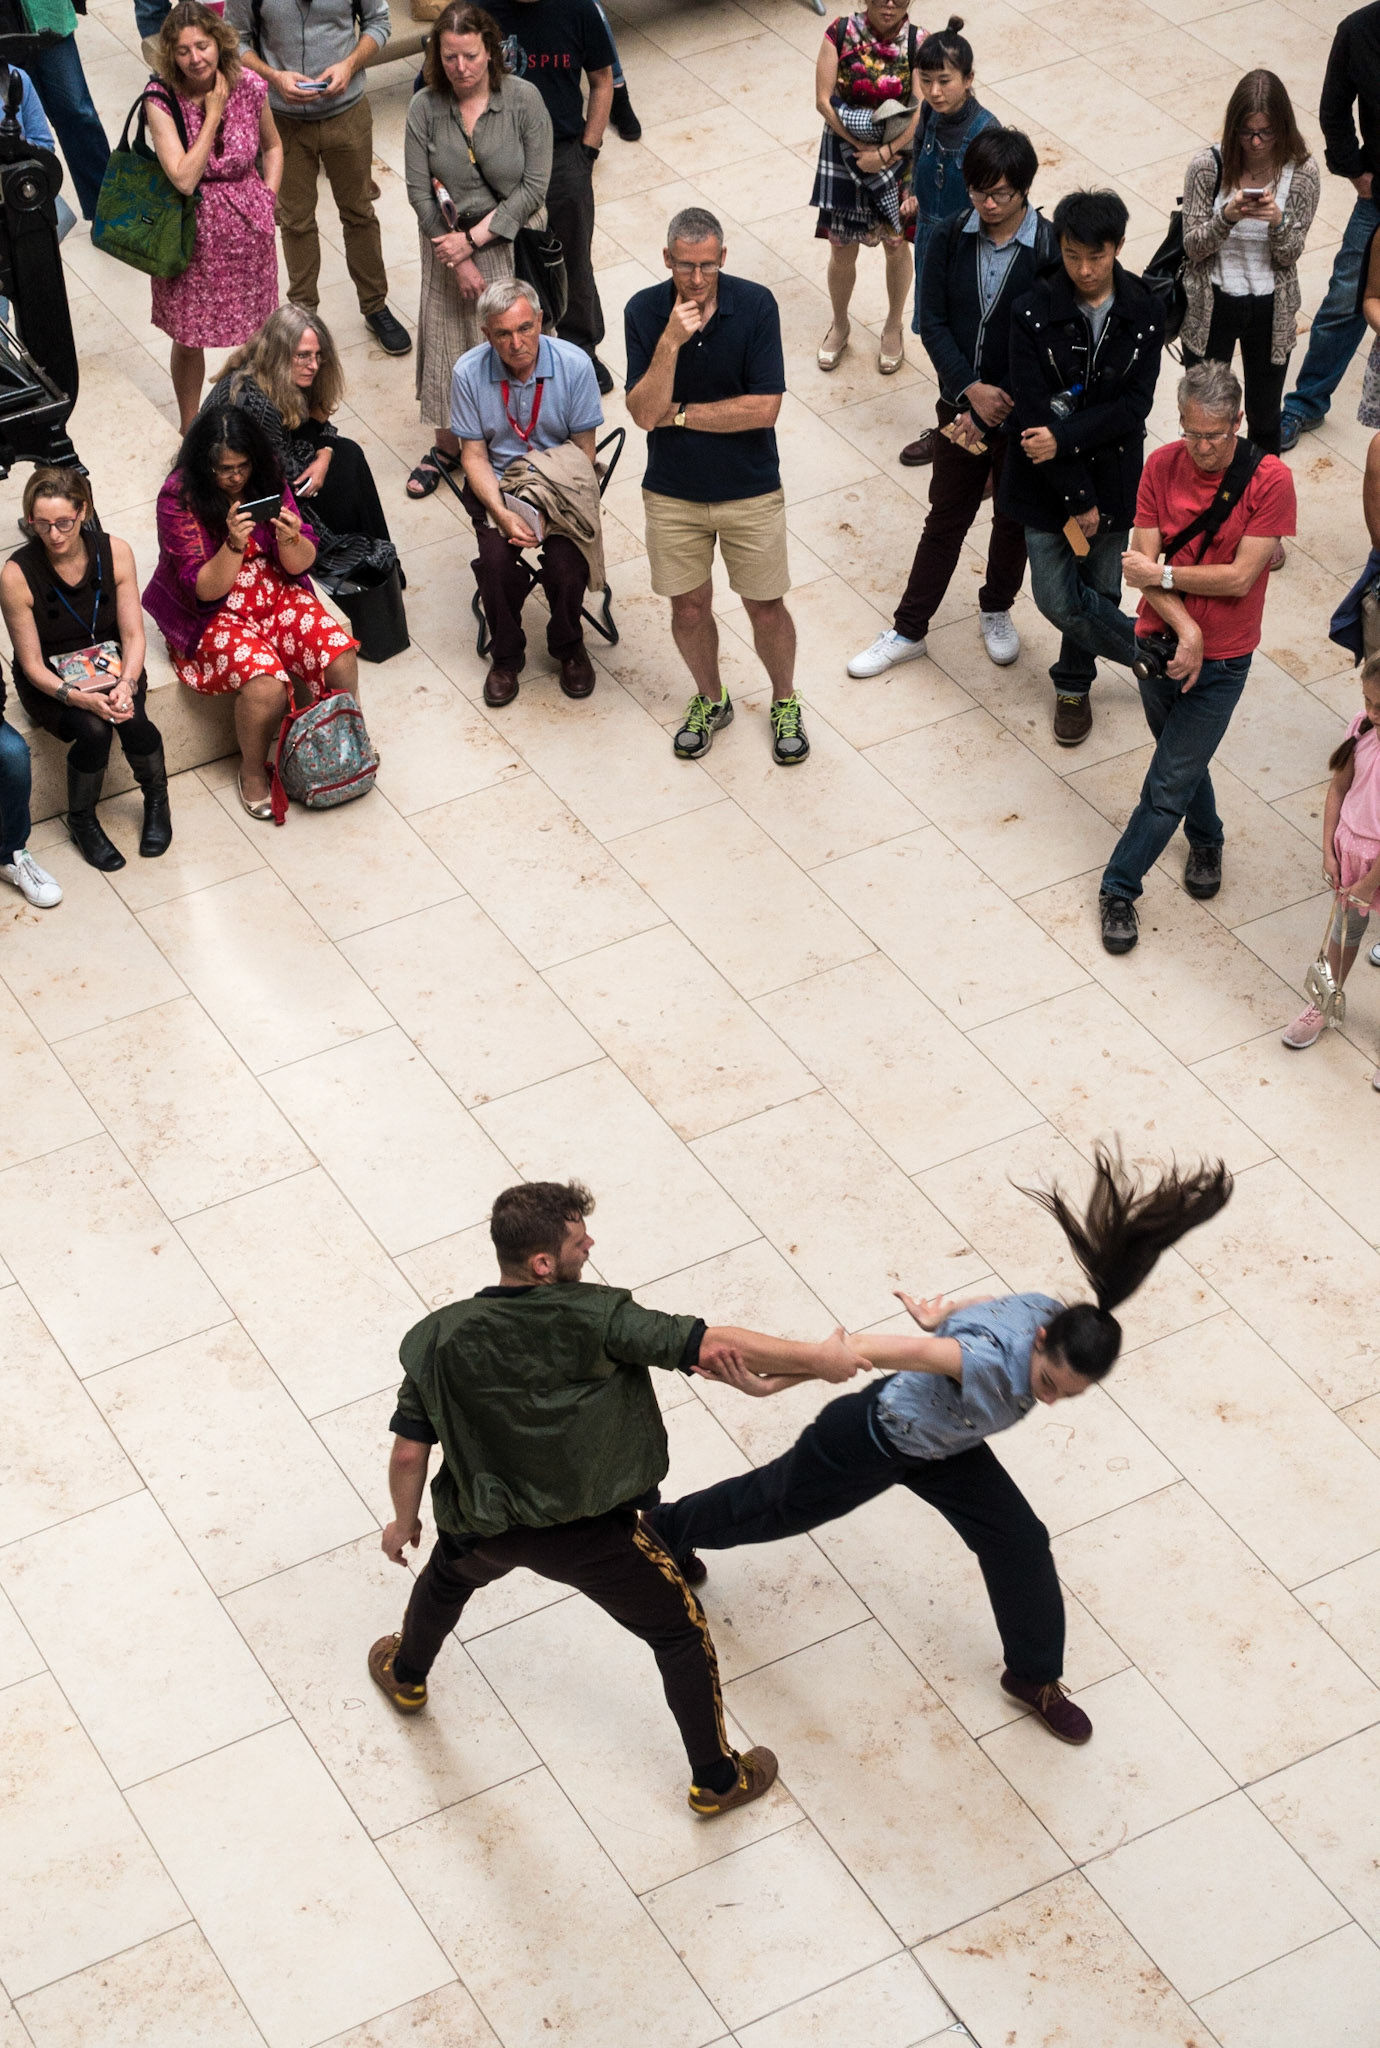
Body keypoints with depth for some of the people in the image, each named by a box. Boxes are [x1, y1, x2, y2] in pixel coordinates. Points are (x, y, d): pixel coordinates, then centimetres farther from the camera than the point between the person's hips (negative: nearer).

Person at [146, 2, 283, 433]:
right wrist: (213, 115, -23)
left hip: (247, 230, 2)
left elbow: (272, 145, 11)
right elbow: (184, 178, -25)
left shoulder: (248, 87, -9)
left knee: (256, 336, 14)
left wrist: (268, 198, 0)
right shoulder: (162, 101, -18)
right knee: (188, 341, 10)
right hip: (191, 232, -2)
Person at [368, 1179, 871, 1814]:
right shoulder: (592, 1317, -25)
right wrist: (818, 1360, -16)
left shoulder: (436, 1339, -15)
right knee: (681, 1631, 20)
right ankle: (717, 1780, 32)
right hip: (592, 1534, -3)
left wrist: (404, 1522, 12)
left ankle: (406, 1676, 65)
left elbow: (408, 1454, -8)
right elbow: (711, 1346, -26)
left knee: (446, 1577, 38)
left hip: (486, 1527, 3)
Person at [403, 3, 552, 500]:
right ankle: (446, 446, 30)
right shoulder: (424, 108, -12)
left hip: (512, 240, -2)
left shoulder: (524, 100, -16)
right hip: (447, 239, 2)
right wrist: (459, 260, -12)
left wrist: (474, 239, -18)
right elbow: (419, 191, -9)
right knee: (445, 343, 11)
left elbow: (534, 187, -15)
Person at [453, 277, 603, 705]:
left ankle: (569, 649, 8)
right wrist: (503, 513, -20)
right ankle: (505, 657, 2)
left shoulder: (574, 365, -13)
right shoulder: (469, 373, -11)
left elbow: (583, 451, -8)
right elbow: (474, 454, -5)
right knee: (497, 561, -26)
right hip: (497, 484, 0)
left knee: (566, 564, -25)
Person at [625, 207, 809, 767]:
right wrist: (670, 342, -31)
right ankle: (710, 699, 39)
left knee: (765, 608, 10)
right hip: (673, 492, 1)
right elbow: (644, 413, -17)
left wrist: (679, 413, -15)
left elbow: (764, 407, -19)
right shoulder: (645, 311, -12)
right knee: (688, 607, 14)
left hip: (750, 490, -1)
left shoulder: (755, 305, -16)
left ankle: (784, 701, 35)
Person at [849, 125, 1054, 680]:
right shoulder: (951, 238, -9)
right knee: (946, 518, 13)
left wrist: (999, 406, -19)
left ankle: (996, 611, 41)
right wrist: (970, 390, -20)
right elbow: (934, 323, -7)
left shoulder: (1051, 250, -18)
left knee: (1013, 518, 17)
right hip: (961, 403, 2)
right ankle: (908, 631, 23)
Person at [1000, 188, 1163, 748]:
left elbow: (1134, 405, -11)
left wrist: (1064, 436, -23)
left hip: (1111, 476, 1)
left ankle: (1074, 683, 40)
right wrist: (1078, 498, -17)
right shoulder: (1033, 312, -15)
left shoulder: (1143, 314, -9)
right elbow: (1032, 411, -16)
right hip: (1046, 477, -1)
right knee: (1058, 599, -4)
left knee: (1098, 593, 13)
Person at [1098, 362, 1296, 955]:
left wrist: (1160, 575, -15)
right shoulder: (1162, 467, -8)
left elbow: (1240, 578, -18)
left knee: (1169, 786, -2)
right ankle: (1205, 840, 50)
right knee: (1183, 759, 24)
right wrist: (1185, 627, -23)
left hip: (1221, 661, -3)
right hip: (1161, 642, 3)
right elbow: (1140, 565, -11)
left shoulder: (1269, 480, -17)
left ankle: (1119, 888, 13)